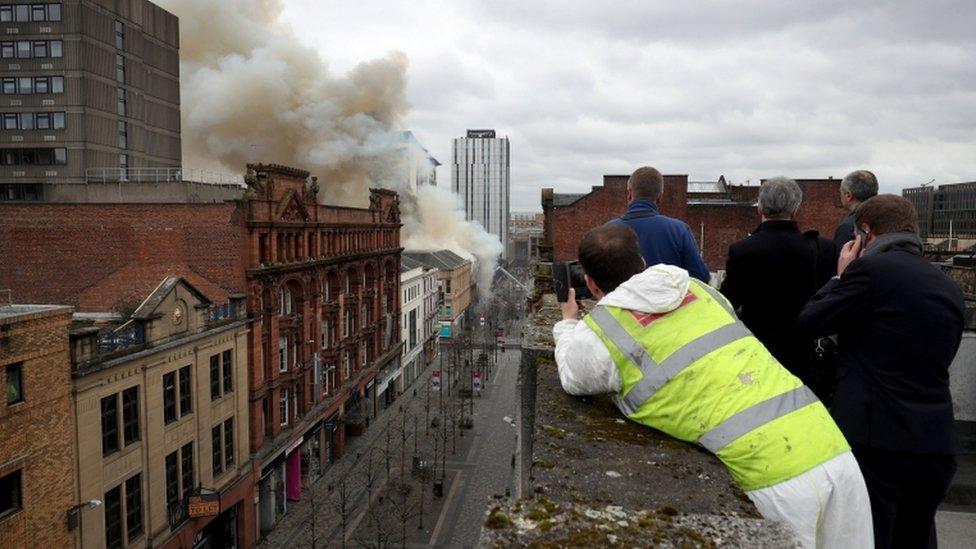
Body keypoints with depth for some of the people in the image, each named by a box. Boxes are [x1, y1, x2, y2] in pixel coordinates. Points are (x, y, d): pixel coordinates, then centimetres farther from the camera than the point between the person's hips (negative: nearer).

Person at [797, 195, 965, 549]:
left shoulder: (870, 268, -10)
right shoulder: (950, 289, 11)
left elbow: (808, 322, -6)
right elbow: (940, 359, 17)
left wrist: (841, 276, 8)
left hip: (875, 440, -6)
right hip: (936, 446, 7)